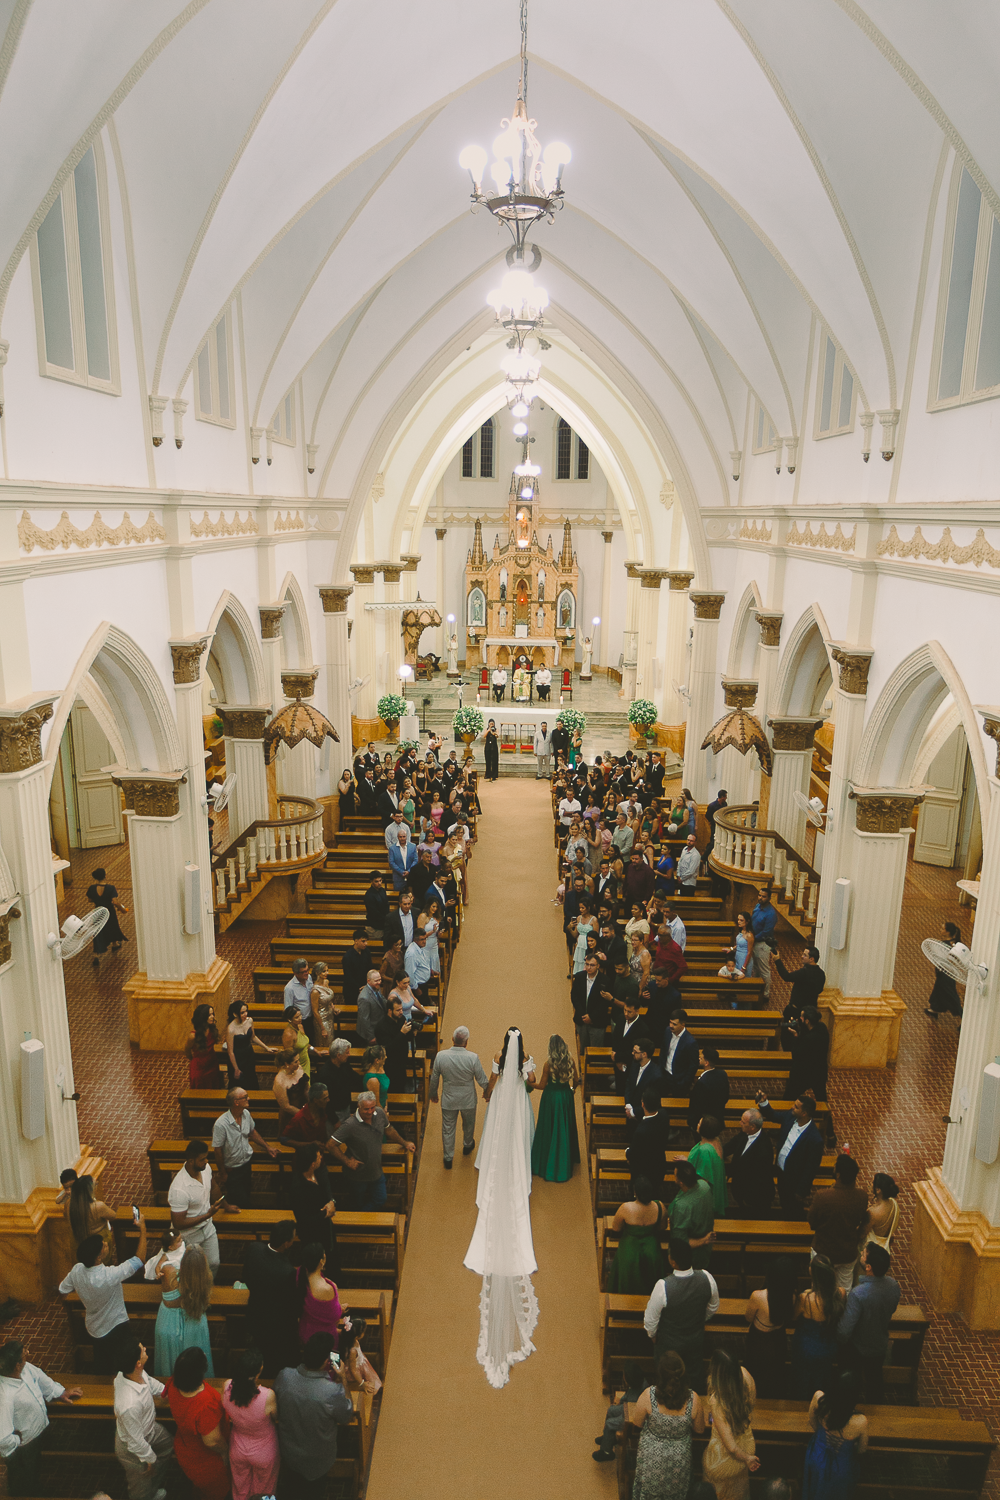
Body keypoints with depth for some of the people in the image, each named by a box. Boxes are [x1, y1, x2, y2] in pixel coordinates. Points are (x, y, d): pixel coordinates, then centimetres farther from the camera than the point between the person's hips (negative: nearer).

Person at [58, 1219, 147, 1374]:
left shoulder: (76, 1270, -21)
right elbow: (139, 1259, -33)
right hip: (115, 1327, -6)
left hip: (93, 1327, 6)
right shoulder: (110, 1276, -39)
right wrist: (142, 1228, -28)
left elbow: (63, 1291, -1)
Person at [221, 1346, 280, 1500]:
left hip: (237, 1451, 3)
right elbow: (277, 1419, -20)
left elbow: (228, 1416, -10)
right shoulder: (268, 1397, -43)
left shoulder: (227, 1387, -32)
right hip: (264, 1453, -3)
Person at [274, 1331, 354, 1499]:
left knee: (290, 1483, 36)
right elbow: (348, 1416, -20)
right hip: (317, 1458, -3)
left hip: (288, 1448, 3)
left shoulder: (284, 1376, -32)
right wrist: (343, 1380, -14)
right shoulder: (332, 1392, -43)